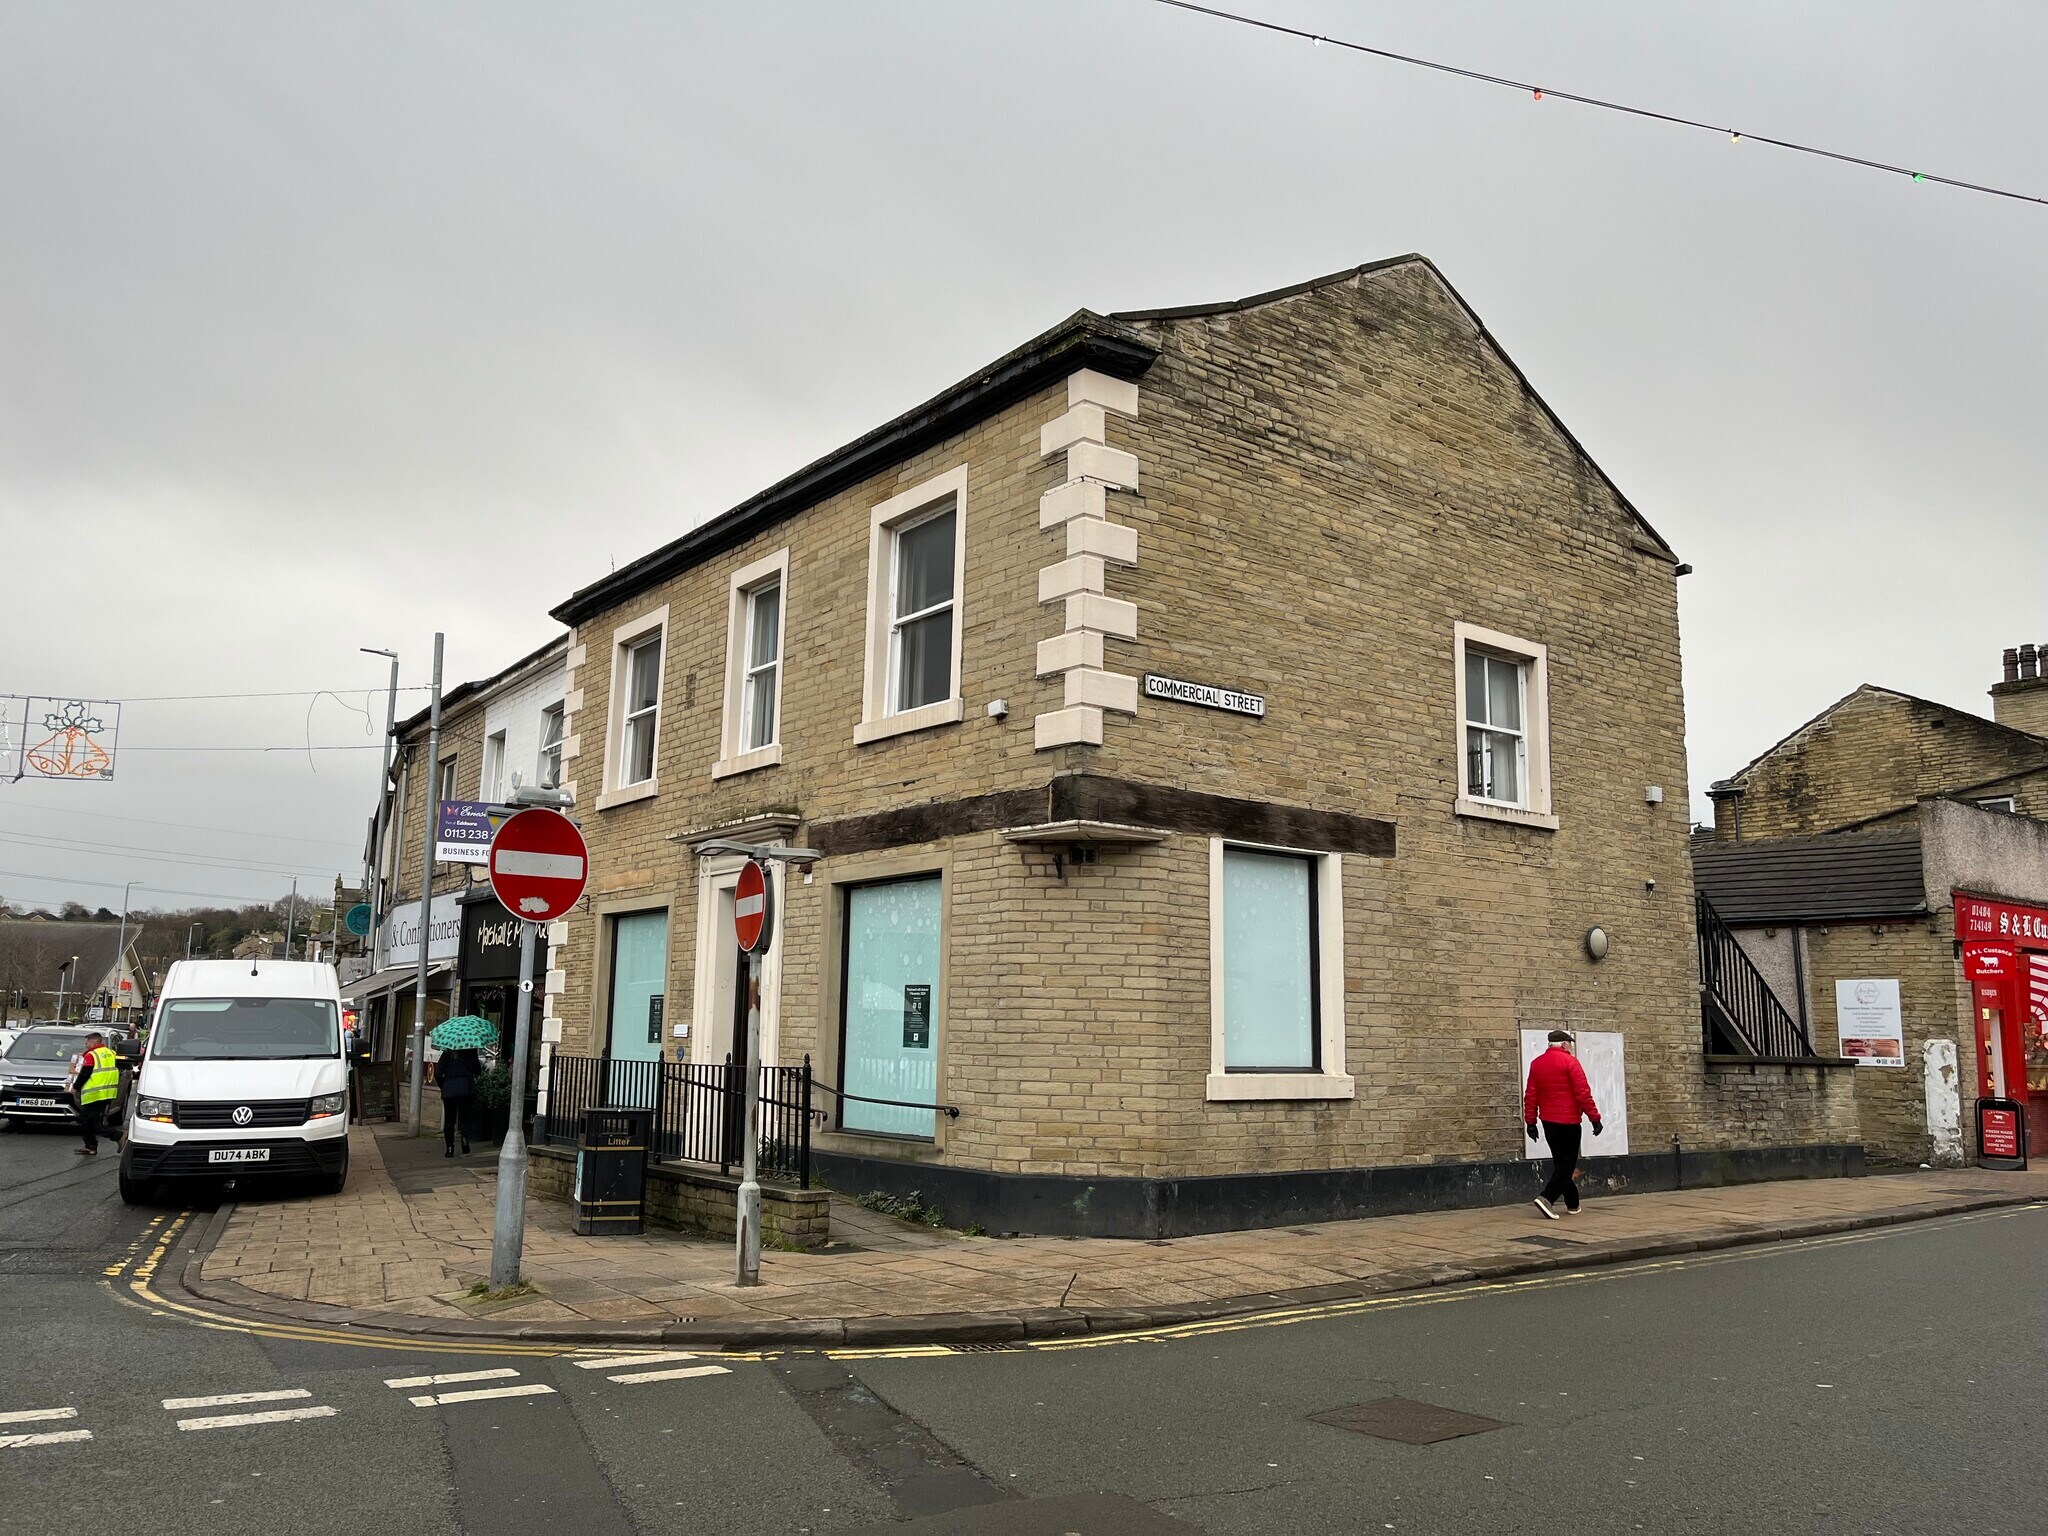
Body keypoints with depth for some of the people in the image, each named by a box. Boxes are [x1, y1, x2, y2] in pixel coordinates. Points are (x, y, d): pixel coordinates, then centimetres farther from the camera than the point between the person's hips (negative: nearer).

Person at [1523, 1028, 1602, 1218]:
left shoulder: (1536, 1063, 8)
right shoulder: (1569, 1062, -10)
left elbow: (1530, 1096, 8)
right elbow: (1583, 1093, -13)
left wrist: (1530, 1122, 11)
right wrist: (1595, 1118, -8)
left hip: (1548, 1121, 6)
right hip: (1568, 1121, -6)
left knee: (1560, 1163, 16)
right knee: (1567, 1165, -2)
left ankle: (1572, 1204, 22)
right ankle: (1547, 1198, -18)